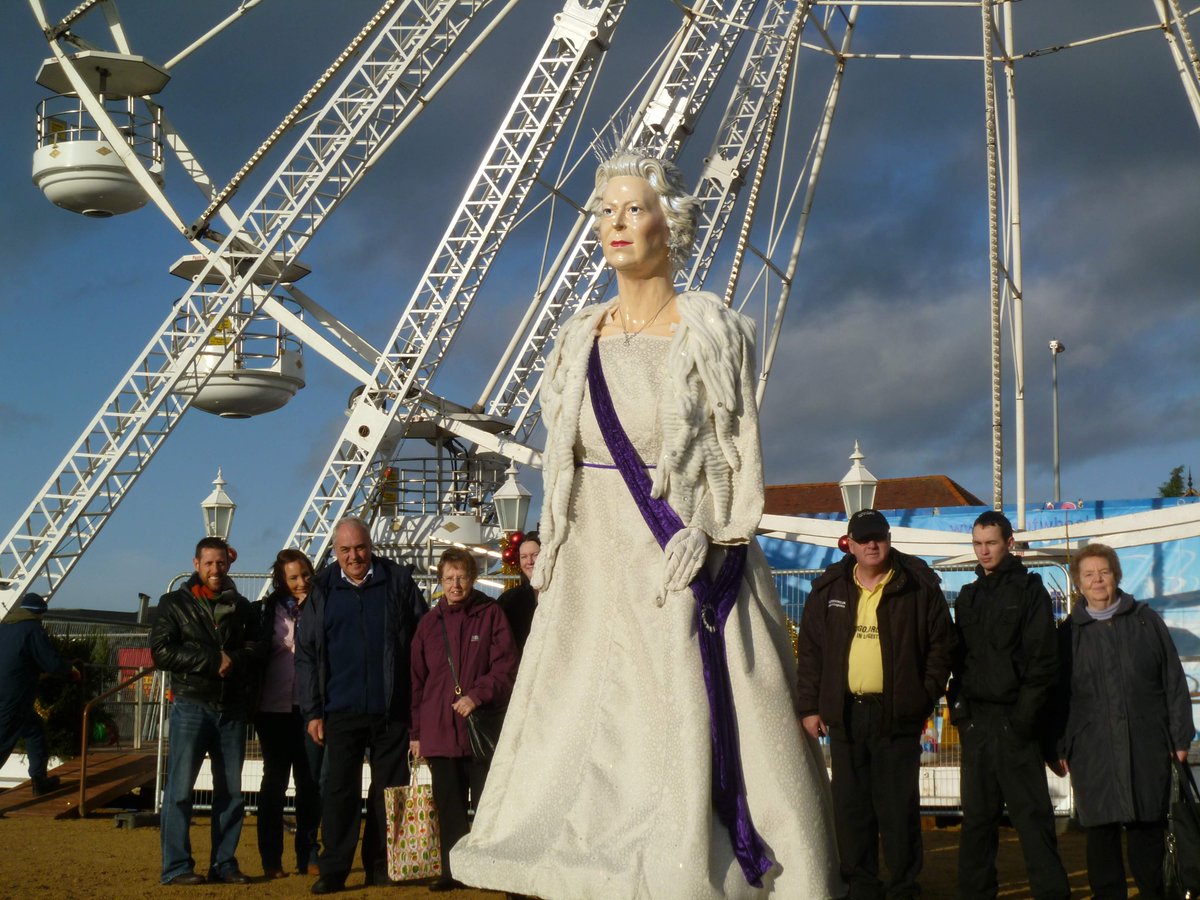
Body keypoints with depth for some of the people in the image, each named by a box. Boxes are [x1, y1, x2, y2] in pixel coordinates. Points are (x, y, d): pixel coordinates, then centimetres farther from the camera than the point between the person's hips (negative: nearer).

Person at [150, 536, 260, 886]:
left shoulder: (240, 607, 14)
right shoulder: (174, 604, 5)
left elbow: (255, 651, 5)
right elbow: (161, 652, -6)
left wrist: (231, 661, -16)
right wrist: (211, 660, -12)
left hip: (233, 710, 4)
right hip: (192, 706, -4)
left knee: (230, 791, 5)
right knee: (180, 789, -6)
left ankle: (224, 864, 12)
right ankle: (177, 866, -2)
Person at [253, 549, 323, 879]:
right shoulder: (268, 610, 2)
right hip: (276, 707, -1)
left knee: (311, 781, 4)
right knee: (275, 781, 5)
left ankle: (308, 855, 13)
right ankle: (271, 859, 9)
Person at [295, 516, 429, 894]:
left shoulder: (398, 581, 4)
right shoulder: (322, 590, 7)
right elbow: (306, 655, 8)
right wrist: (312, 711, 2)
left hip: (391, 708, 0)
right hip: (342, 708, 0)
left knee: (389, 790, 6)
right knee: (339, 791, 0)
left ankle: (380, 867, 15)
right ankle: (333, 870, 4)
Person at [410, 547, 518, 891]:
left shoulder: (490, 615, 1)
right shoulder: (430, 623, 11)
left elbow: (506, 668, -3)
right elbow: (417, 680, 13)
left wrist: (477, 695, -17)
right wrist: (415, 732, 10)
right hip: (439, 731, 3)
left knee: (486, 805, -2)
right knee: (449, 807, 5)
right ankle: (452, 871, 12)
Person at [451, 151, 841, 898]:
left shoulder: (712, 334, -1)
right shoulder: (583, 340, 13)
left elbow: (741, 460, -4)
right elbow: (563, 467, 15)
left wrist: (720, 563, -13)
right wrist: (552, 567, 9)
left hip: (687, 578, -5)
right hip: (593, 580, 5)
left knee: (695, 752, -7)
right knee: (582, 760, 3)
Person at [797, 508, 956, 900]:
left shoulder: (919, 586, 0)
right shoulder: (829, 589, 8)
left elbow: (941, 644, 2)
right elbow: (810, 650, 10)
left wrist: (926, 697, -4)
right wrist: (810, 706, 5)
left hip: (897, 715, -3)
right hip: (844, 714, 3)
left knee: (898, 808, 1)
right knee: (851, 807, 8)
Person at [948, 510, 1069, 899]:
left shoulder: (1029, 590, -1)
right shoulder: (968, 596, 16)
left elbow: (1043, 659, -8)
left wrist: (1026, 713, -14)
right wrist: (959, 703, 5)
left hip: (1013, 719, -5)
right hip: (976, 718, 5)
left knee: (1031, 811, -4)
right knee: (978, 812, 9)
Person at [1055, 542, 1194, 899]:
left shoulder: (1146, 621, 9)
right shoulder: (1069, 633, 9)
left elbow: (1174, 681, 8)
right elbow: (1058, 694, 9)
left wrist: (1179, 736, 3)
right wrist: (1059, 747, 3)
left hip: (1147, 745, 0)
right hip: (1092, 749, 0)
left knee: (1149, 827, 4)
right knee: (1101, 830, 0)